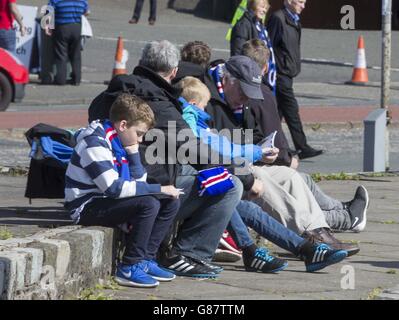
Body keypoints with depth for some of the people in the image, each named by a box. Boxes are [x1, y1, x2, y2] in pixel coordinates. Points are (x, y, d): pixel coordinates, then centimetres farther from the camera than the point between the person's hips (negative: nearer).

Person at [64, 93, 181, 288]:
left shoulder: (120, 142, 10)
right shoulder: (95, 143, -20)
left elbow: (138, 182, 10)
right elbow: (113, 187, -28)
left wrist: (133, 153, -4)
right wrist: (159, 189, -25)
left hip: (107, 201, 10)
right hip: (87, 206, -9)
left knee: (170, 202, 3)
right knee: (148, 203, -28)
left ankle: (145, 260, 2)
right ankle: (130, 268, -21)